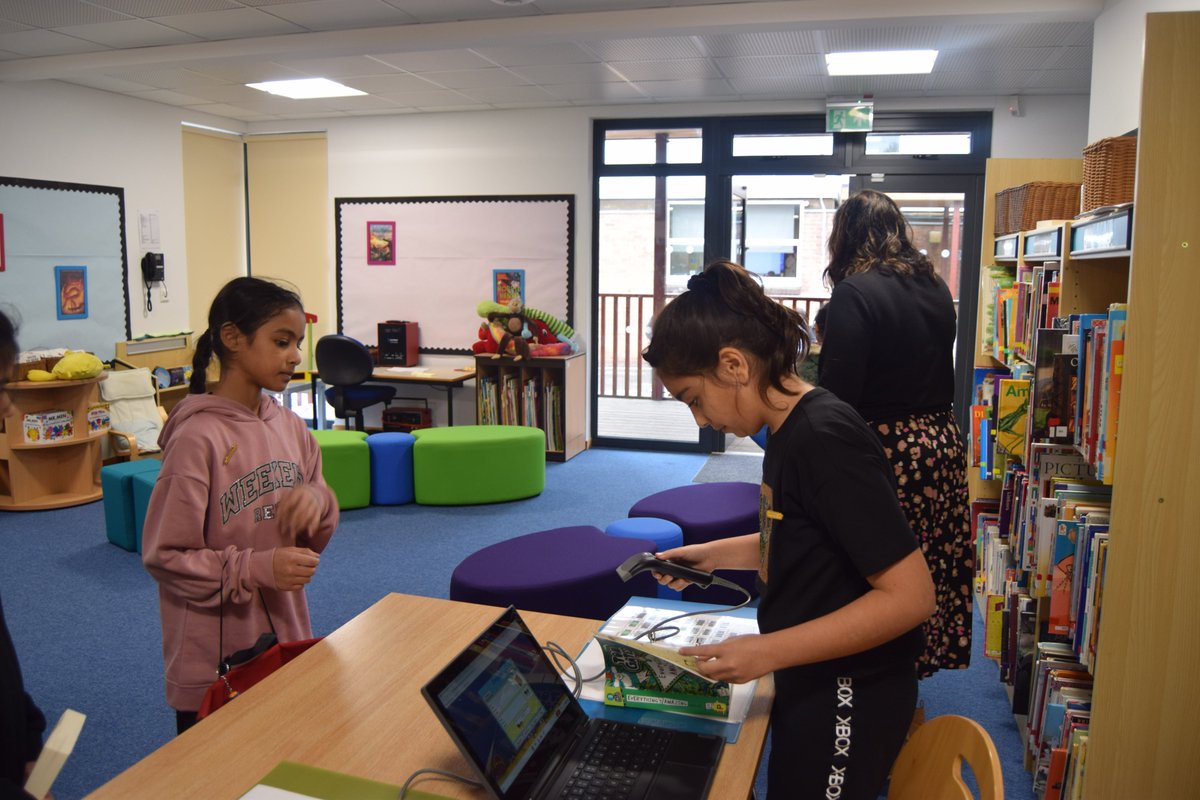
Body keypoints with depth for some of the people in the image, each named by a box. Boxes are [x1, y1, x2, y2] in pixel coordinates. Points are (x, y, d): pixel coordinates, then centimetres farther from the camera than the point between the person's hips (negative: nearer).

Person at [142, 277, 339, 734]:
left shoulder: (290, 427, 1)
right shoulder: (199, 438, -17)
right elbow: (163, 556, -14)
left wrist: (316, 503, -13)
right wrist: (257, 568, -24)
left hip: (287, 643, 6)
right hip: (214, 664, -6)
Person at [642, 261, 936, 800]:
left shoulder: (825, 440, -26)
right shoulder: (791, 430, 2)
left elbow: (910, 595, -27)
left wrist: (767, 652, -27)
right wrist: (718, 554, 6)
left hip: (847, 700, -9)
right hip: (808, 685, 9)